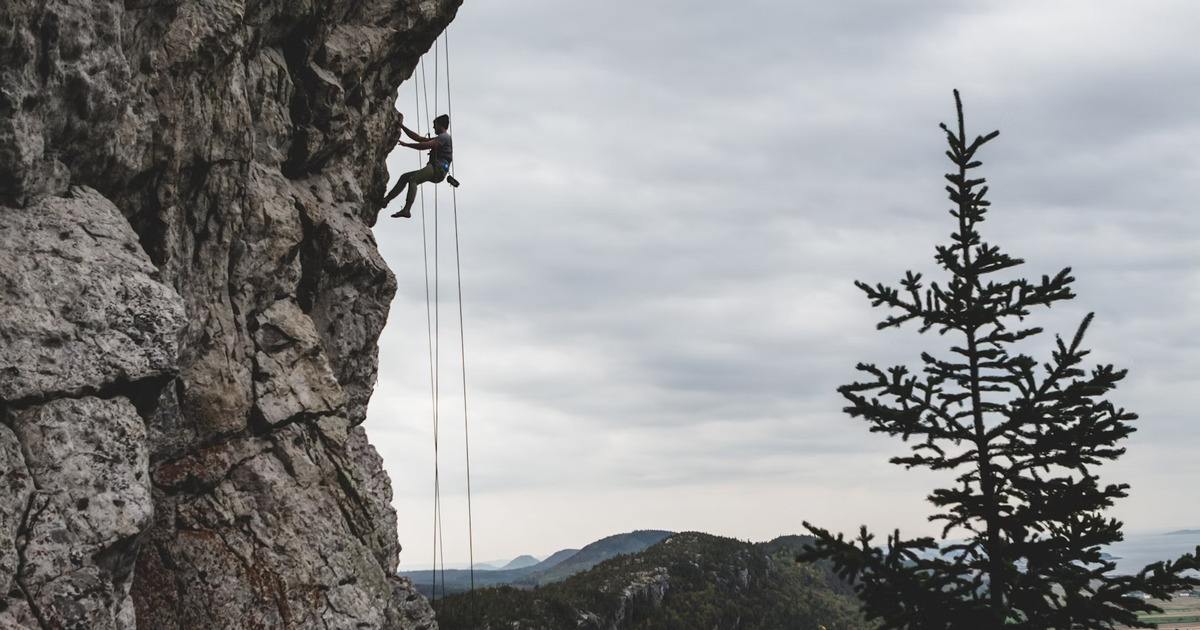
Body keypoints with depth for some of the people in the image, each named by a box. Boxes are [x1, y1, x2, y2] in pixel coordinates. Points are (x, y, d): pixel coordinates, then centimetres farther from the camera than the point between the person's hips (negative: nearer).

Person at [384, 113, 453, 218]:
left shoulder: (444, 137, -3)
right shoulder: (440, 138, 29)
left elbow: (425, 146, -15)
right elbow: (418, 138, 28)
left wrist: (406, 144, -6)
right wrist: (402, 126, 26)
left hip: (438, 169, -10)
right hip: (434, 169, 10)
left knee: (412, 179, -28)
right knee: (405, 177, 9)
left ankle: (406, 210, -41)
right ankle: (387, 199, 4)